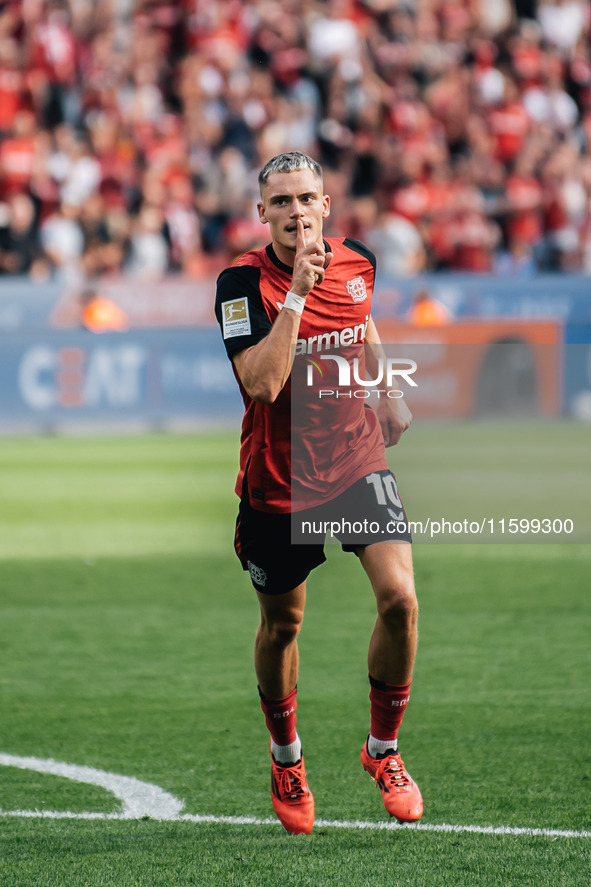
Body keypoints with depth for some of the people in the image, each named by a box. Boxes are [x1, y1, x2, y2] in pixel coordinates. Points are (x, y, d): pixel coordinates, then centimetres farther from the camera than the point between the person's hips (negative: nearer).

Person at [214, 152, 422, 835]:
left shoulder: (357, 263, -1)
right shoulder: (243, 282, -16)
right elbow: (262, 382, -30)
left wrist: (389, 395, 17)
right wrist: (296, 292, -31)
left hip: (358, 459, 2)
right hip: (278, 479, -2)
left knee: (398, 597, -17)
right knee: (281, 625, 12)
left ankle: (383, 750, 4)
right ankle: (287, 759, 38)